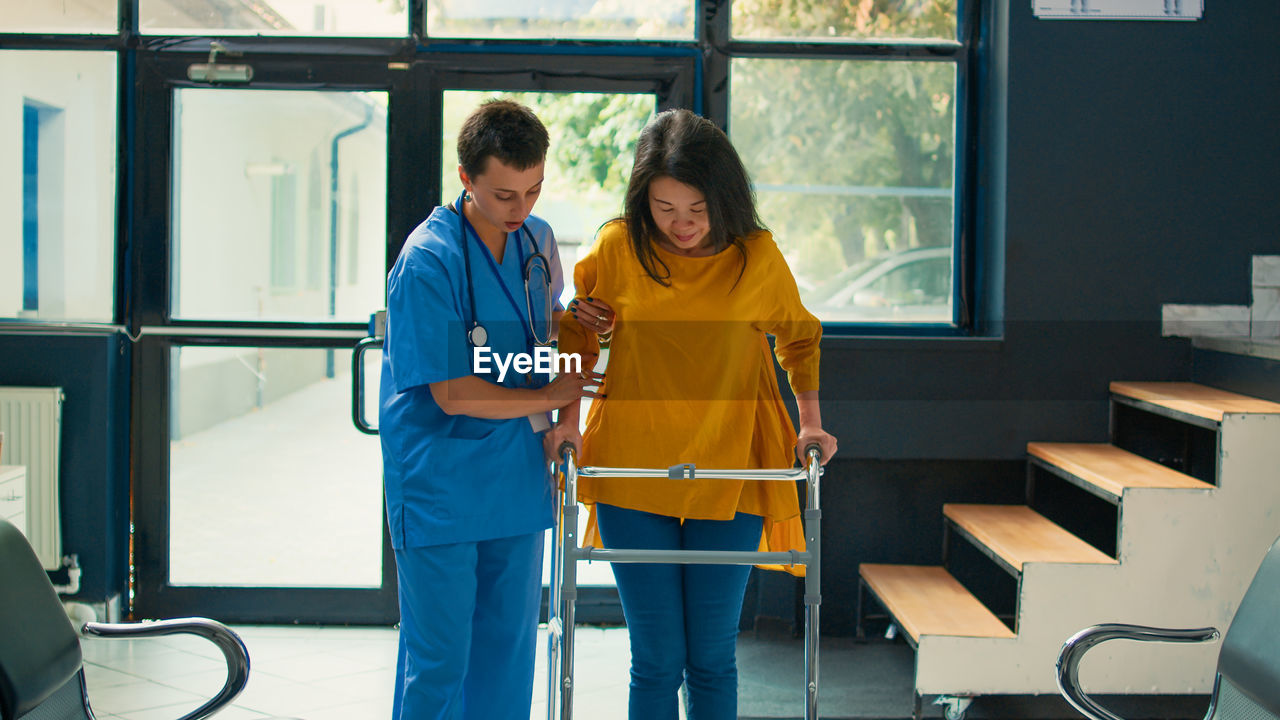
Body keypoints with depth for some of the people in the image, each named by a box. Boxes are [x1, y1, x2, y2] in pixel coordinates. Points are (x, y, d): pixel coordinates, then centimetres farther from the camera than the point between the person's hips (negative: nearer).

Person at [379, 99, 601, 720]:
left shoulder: (537, 240, 5)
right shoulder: (427, 261, -17)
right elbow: (452, 393, -17)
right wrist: (547, 397, -6)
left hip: (516, 483, 6)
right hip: (440, 492, -6)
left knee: (508, 648, 13)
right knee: (438, 659, 1)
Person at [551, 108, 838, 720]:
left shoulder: (758, 256, -3)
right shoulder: (618, 247, -5)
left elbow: (799, 336, 16)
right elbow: (578, 332, 12)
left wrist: (810, 420, 7)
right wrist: (569, 419, 1)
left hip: (728, 481, 0)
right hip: (633, 474, 0)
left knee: (711, 659, 5)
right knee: (656, 659, 1)